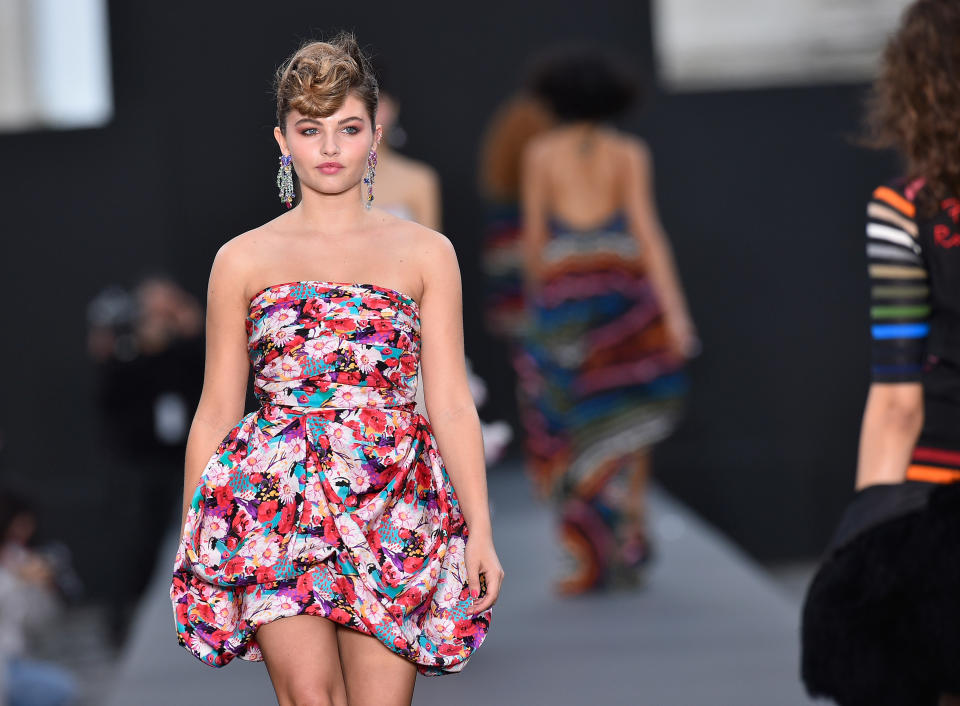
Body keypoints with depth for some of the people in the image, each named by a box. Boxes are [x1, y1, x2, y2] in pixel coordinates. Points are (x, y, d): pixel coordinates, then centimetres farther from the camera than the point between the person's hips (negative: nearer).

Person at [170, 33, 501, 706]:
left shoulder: (426, 252, 9)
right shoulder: (243, 259, 9)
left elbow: (452, 403, 6)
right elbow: (217, 409, 12)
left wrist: (481, 531, -1)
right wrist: (191, 541, 10)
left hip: (394, 502, 0)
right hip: (276, 499, 0)